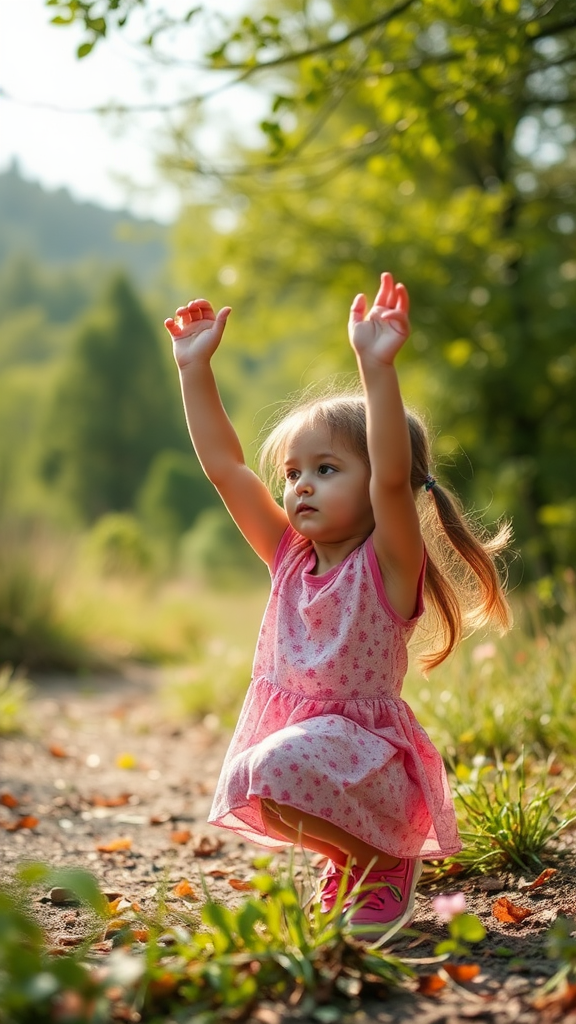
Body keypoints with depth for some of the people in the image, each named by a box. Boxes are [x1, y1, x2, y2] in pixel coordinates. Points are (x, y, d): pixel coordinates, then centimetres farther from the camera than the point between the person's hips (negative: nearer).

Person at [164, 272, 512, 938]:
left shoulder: (388, 564, -11)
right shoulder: (291, 558, 7)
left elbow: (394, 476, -30)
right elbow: (223, 464, 6)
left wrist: (377, 368, -39)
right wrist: (195, 368, 1)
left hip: (363, 757, -8)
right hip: (294, 744, 8)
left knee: (277, 769, -30)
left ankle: (385, 859, -4)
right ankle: (352, 855, 22)